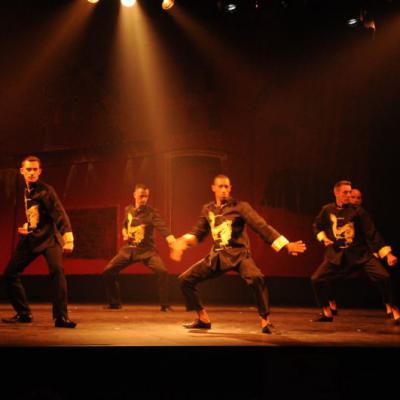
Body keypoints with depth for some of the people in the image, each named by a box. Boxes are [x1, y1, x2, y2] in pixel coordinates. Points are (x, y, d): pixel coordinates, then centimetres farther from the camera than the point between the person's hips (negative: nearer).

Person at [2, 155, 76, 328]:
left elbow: (59, 213, -19)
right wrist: (25, 227, 11)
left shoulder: (45, 190, -9)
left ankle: (61, 317, -25)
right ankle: (23, 313, 15)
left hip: (49, 237, -7)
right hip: (30, 239, 7)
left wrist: (68, 237, -31)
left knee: (57, 270, -28)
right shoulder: (24, 191, 11)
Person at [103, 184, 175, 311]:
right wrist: (124, 233, 0)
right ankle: (114, 303, 17)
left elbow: (162, 228, -29)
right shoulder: (128, 210, 2)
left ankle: (165, 305, -11)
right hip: (129, 249, 4)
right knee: (108, 271, -1)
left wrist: (173, 241, -46)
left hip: (147, 250, -4)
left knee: (162, 271, -27)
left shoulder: (151, 213, -13)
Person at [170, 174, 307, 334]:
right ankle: (203, 319, 14)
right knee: (185, 279, 0)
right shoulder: (207, 210, 7)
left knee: (257, 278, -36)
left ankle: (265, 321, -20)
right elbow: (198, 233, 16)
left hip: (239, 254, -5)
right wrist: (183, 241, -6)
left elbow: (261, 226, -15)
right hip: (217, 256, 5)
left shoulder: (240, 207, -8)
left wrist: (286, 244, -24)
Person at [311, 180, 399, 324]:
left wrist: (388, 253, -14)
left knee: (383, 277, -20)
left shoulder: (357, 211, -7)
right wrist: (323, 237, 0)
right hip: (336, 255, 2)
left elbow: (372, 234, -8)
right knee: (316, 279, -5)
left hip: (360, 252, -2)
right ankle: (327, 313, 15)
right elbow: (317, 226, 20)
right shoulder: (327, 210, -1)